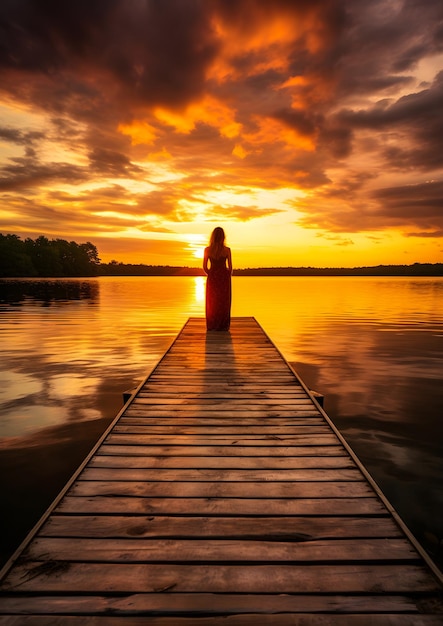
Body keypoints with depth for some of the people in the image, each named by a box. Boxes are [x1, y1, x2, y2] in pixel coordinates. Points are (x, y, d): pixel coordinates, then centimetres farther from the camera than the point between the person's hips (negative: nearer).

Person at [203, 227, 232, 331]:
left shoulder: (207, 250, -6)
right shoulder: (227, 250, -9)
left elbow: (204, 267, -1)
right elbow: (230, 267, -4)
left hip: (212, 278, 1)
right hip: (224, 277, -1)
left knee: (212, 302, 13)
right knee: (224, 303, 10)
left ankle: (212, 326, 16)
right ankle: (223, 326, 12)